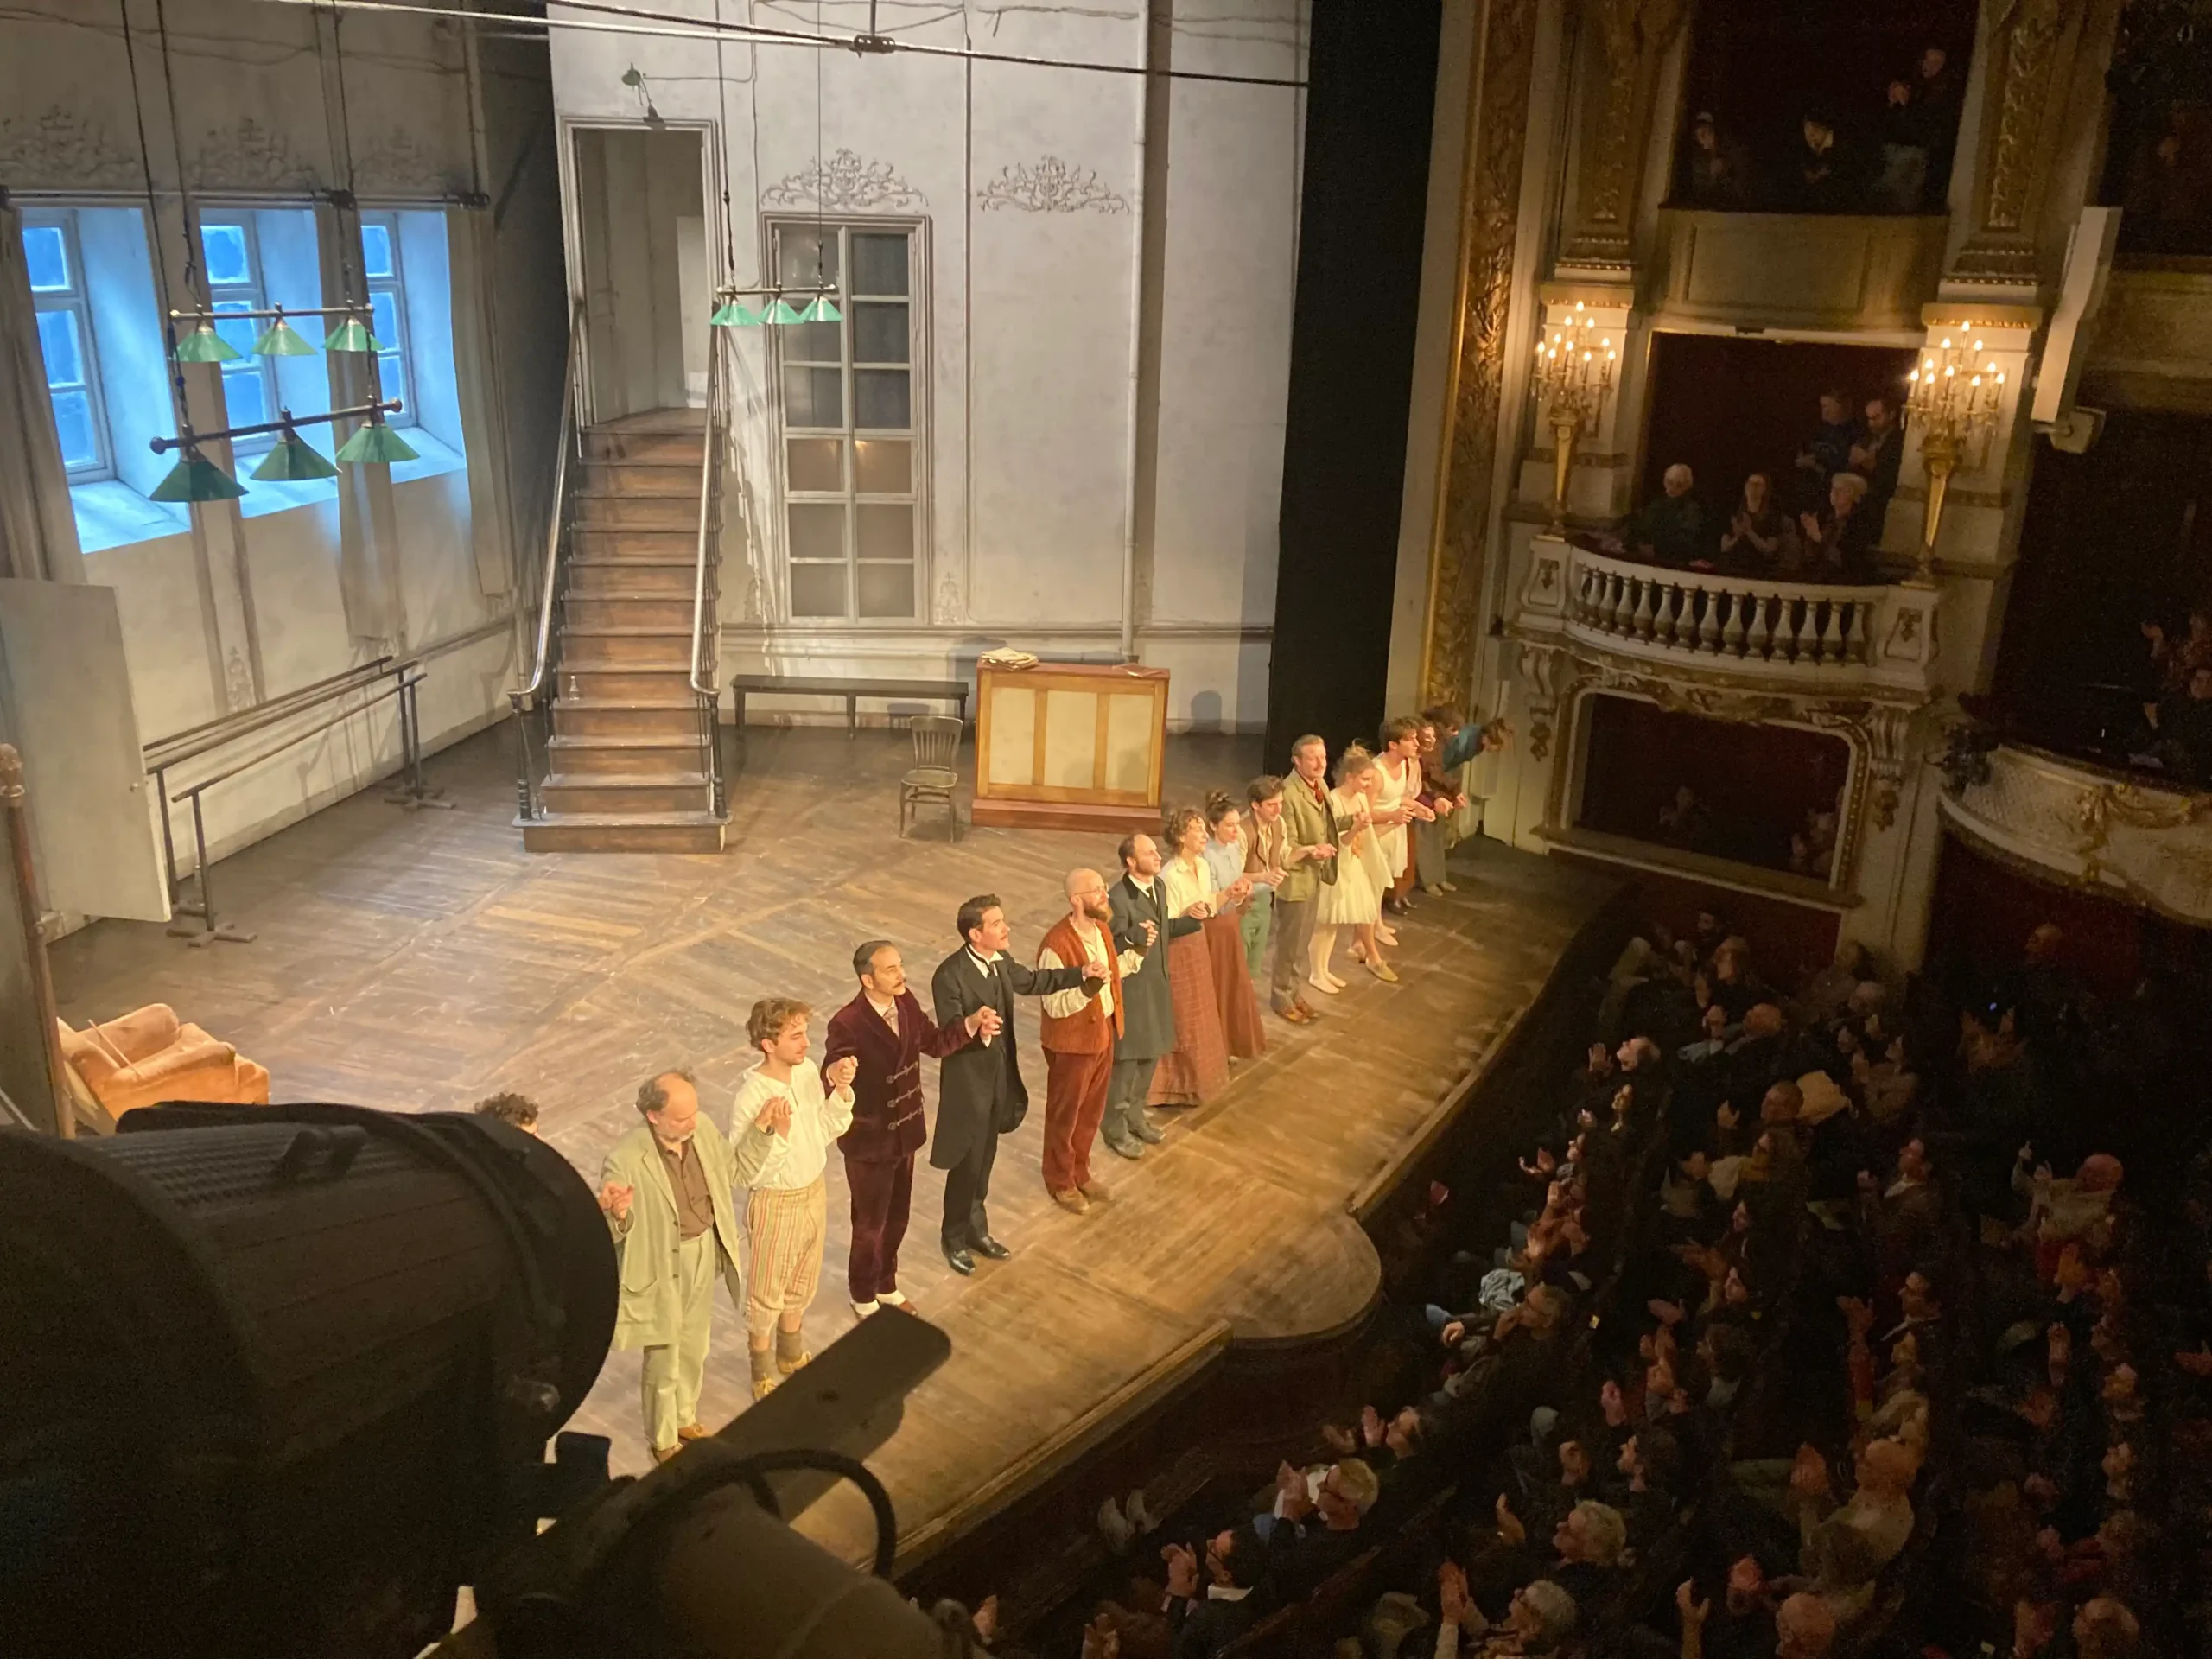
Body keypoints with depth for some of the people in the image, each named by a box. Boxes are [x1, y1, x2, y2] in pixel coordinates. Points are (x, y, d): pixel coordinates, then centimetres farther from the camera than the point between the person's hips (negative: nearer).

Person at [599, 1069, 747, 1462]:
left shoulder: (703, 1129, -12)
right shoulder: (624, 1160, -29)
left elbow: (734, 1168, 6)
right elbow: (610, 1232, -22)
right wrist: (618, 1215, -46)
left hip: (704, 1253, 6)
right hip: (661, 1267, -5)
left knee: (694, 1349, 26)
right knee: (664, 1362, 13)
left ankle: (685, 1419, 52)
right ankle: (662, 1441, 39)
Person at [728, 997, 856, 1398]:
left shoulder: (808, 1071, -9)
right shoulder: (750, 1098, -29)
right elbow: (744, 1173, -26)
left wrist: (840, 1091, -13)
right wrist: (774, 1132, -40)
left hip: (815, 1193, 6)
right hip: (775, 1204, -6)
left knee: (802, 1285, 27)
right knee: (767, 1295, 17)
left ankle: (791, 1356, 51)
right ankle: (763, 1374, 41)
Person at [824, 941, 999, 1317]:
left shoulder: (907, 1003, -8)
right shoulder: (847, 1025, -29)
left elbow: (935, 1043, 7)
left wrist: (973, 1023, -8)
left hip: (905, 1132, 6)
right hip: (868, 1140, -6)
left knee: (897, 1217, 24)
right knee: (870, 1223, 15)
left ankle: (886, 1284, 49)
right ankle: (863, 1297, 40)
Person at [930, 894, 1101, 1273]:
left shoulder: (1001, 961, -2)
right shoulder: (949, 976, -25)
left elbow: (1032, 981, 19)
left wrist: (1082, 973, 15)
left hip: (999, 1076, 7)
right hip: (967, 1081, -7)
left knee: (984, 1159, 21)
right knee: (966, 1163, 8)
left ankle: (976, 1228, 40)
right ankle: (954, 1238, 29)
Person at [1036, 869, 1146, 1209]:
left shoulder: (1101, 929, -3)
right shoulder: (1057, 946, -29)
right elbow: (1054, 1006, -25)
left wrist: (1136, 954, 0)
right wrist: (1086, 990, -41)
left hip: (1103, 1034, 8)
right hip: (1071, 1043, -8)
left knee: (1092, 1111, 23)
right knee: (1064, 1114, 14)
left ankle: (1080, 1172, 44)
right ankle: (1060, 1181, 34)